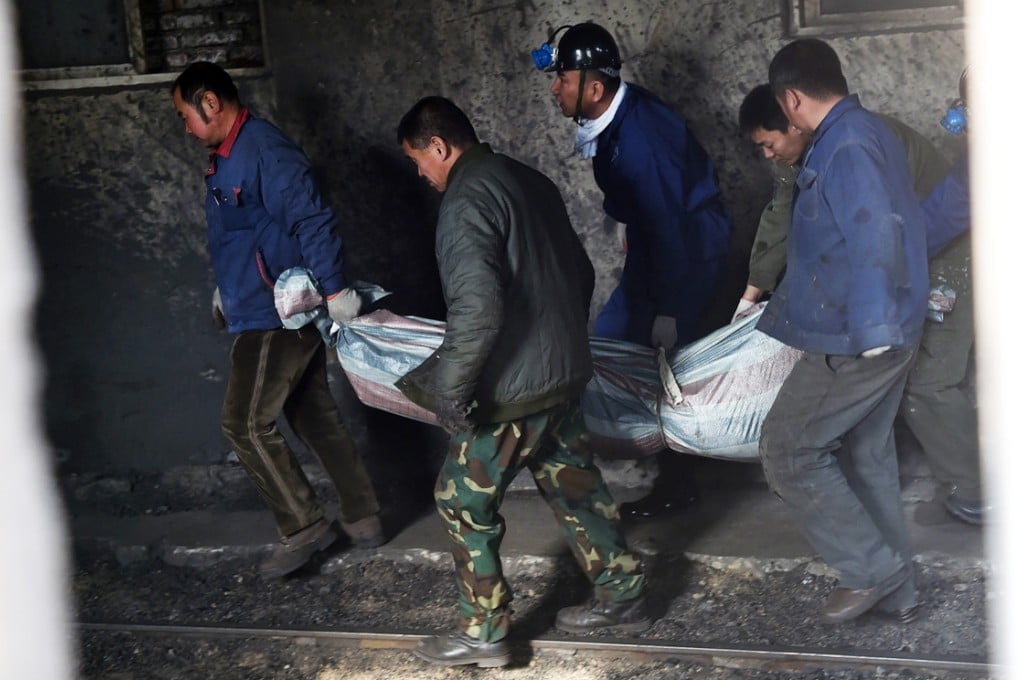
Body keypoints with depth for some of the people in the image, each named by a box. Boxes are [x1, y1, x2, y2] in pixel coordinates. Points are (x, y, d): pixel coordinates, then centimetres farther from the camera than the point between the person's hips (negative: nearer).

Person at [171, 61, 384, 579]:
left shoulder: (265, 151, -20)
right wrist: (227, 289, 30)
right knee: (313, 415, 14)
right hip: (261, 309, 10)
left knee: (246, 424, -8)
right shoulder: (226, 155, 13)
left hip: (277, 315, -10)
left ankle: (304, 528, 1)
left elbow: (312, 221, -27)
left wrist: (335, 290, -30)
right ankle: (362, 519, 22)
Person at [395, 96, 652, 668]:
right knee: (574, 485, 19)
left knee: (465, 501, 4)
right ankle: (624, 596, 27)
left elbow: (477, 308, -28)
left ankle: (485, 633, 10)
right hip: (566, 374, 9)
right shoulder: (532, 182, 10)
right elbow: (581, 271, 19)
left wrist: (448, 388, -20)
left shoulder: (467, 199, -18)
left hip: (512, 387, -8)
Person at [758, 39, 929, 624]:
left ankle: (872, 569, 4)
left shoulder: (844, 147, -20)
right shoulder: (875, 133, 13)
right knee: (869, 456, 18)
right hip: (892, 333, 10)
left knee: (787, 453, -1)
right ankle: (896, 591, 26)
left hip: (852, 346, -10)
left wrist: (872, 329, -28)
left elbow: (875, 234, -29)